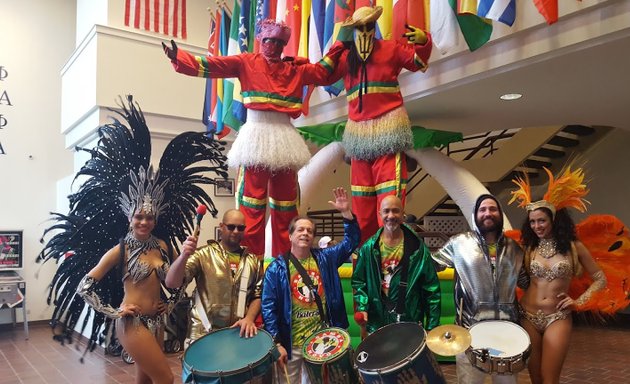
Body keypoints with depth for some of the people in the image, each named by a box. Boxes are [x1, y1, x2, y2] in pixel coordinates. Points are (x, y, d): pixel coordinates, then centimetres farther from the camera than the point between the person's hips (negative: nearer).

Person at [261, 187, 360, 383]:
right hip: (290, 343, -3)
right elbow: (268, 307, -9)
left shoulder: (325, 258, 4)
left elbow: (351, 241, 1)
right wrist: (276, 343, -15)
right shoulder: (277, 268, -6)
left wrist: (346, 213, -14)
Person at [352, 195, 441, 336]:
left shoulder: (417, 248, -6)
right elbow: (358, 281, 5)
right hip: (376, 323, 1)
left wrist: (432, 327, -5)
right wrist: (362, 307, -11)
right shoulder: (368, 248, -3)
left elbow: (431, 289, -4)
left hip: (410, 323, -1)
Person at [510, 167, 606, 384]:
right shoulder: (528, 247, 2)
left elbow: (600, 279, 5)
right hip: (528, 315, 2)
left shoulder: (573, 246, -1)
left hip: (558, 318, -2)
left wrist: (579, 301, -3)